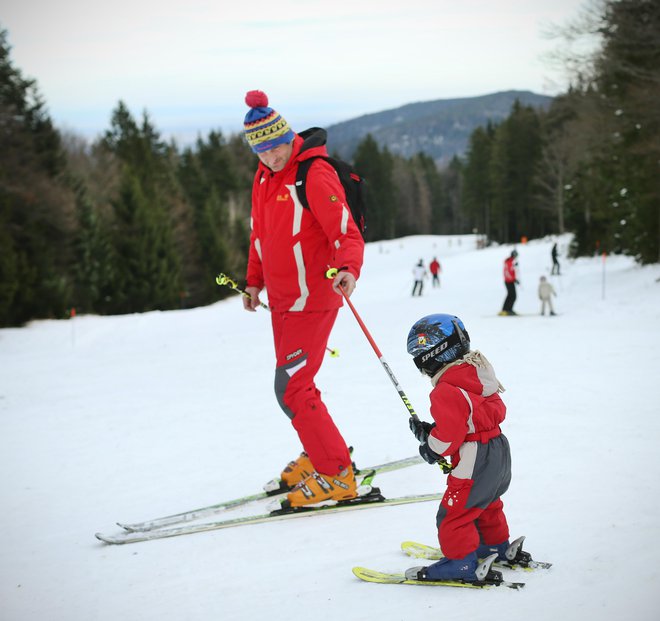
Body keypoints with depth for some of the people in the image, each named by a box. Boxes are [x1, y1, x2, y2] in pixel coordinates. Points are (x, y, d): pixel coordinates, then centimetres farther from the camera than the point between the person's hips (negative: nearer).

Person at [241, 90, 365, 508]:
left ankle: (336, 477, -3)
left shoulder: (314, 175, -17)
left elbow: (347, 234, -23)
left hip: (312, 299, -8)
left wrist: (348, 270, -40)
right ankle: (322, 455, 35)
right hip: (283, 300, 8)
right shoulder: (265, 177, 9)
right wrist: (255, 281, 22)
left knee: (292, 389, -10)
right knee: (295, 384, 17)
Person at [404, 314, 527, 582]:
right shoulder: (476, 372, 7)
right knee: (486, 503, 30)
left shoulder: (446, 391, -23)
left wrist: (432, 447, -3)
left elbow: (449, 433, -26)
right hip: (499, 449, 10)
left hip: (474, 459, -10)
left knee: (453, 513, 0)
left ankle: (461, 563, 7)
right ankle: (496, 546, 46)